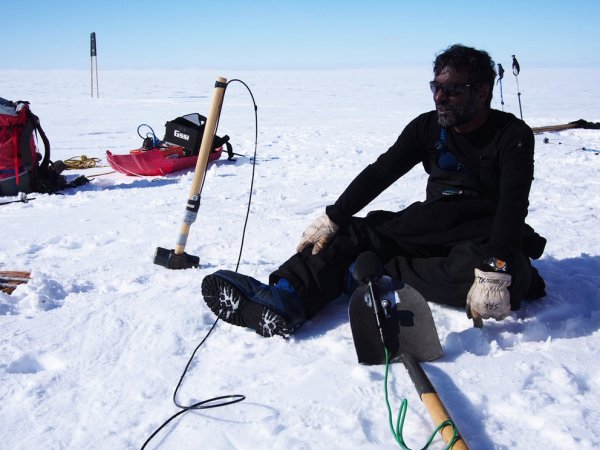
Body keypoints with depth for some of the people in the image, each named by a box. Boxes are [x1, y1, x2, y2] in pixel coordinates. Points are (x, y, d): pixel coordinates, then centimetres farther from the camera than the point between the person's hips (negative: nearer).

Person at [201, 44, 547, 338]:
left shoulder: (514, 135, -11)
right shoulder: (428, 127, 4)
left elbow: (512, 205, -26)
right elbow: (380, 173, -1)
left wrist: (496, 271, -41)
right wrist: (333, 218, -13)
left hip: (486, 235, -4)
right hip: (433, 224, 4)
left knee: (511, 277, -38)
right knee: (357, 232, -16)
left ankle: (379, 270, -31)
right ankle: (284, 299, -39)